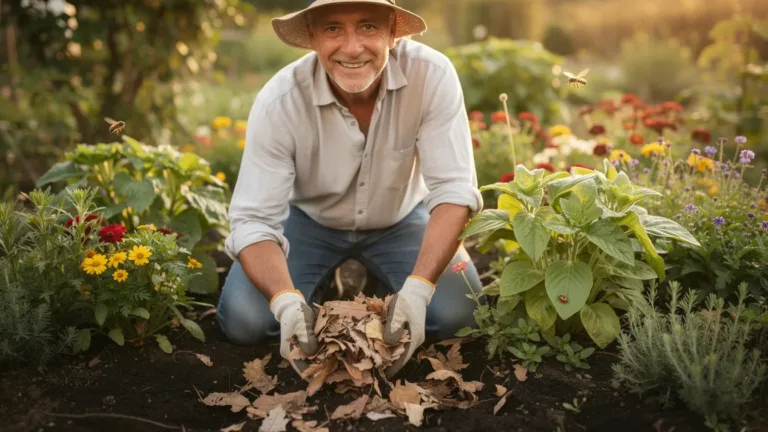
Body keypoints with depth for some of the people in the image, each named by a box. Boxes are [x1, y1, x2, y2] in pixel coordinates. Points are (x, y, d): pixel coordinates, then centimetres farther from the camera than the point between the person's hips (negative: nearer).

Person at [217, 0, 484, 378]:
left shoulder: (431, 75, -29)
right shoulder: (279, 102, -28)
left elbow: (453, 189, -28)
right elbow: (253, 219, -27)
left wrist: (417, 288, -41)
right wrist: (286, 301, -45)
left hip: (400, 217, 1)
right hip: (309, 218, 0)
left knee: (455, 313, -20)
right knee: (243, 320, -18)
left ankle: (366, 275, 12)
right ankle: (331, 280, 14)